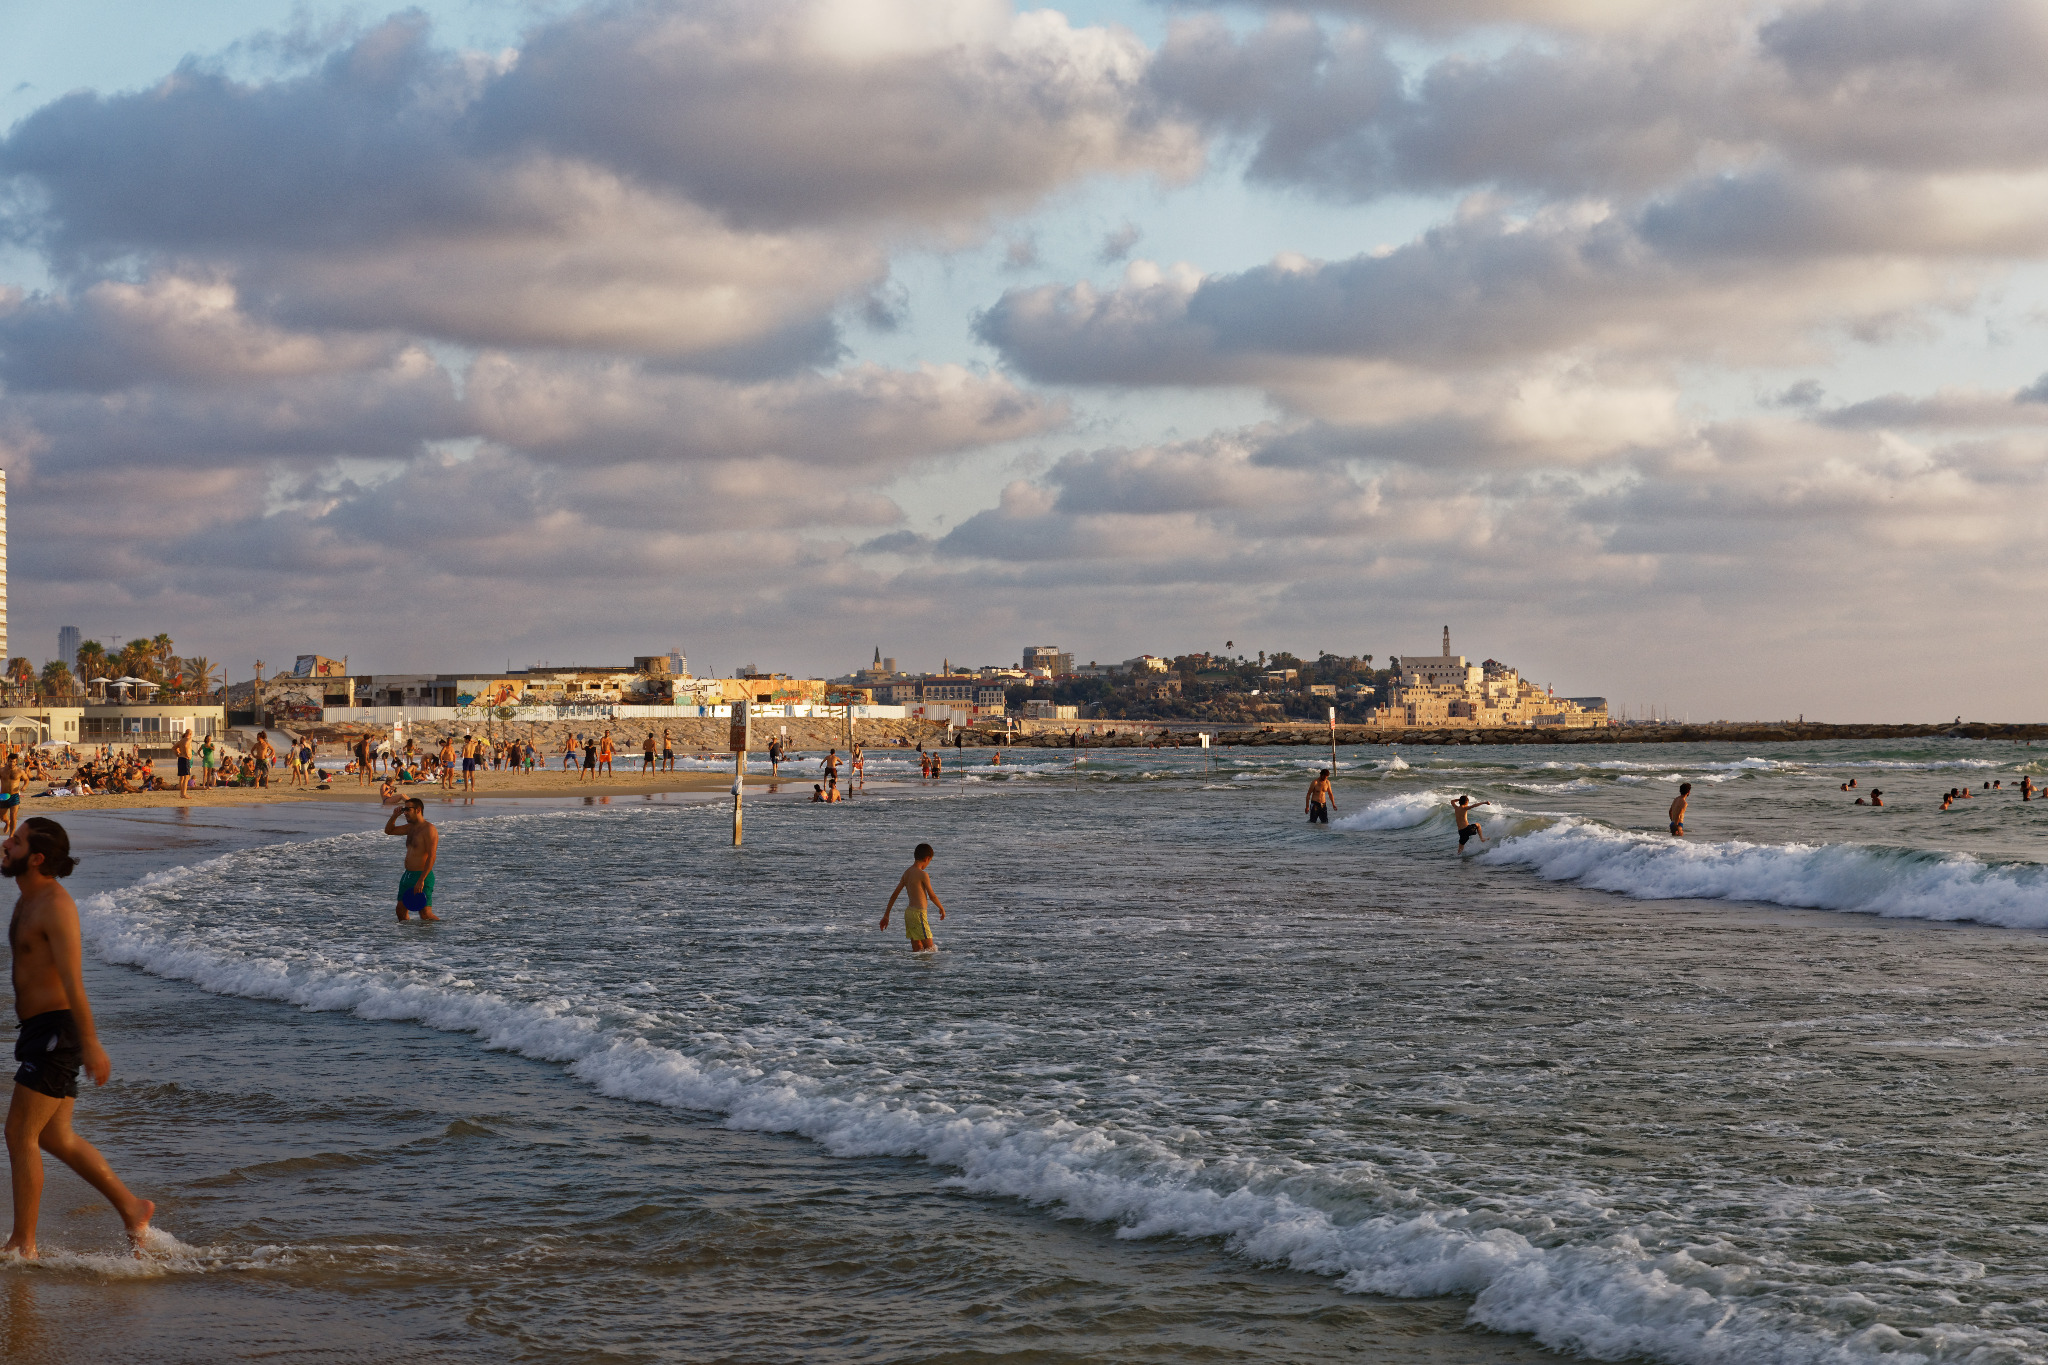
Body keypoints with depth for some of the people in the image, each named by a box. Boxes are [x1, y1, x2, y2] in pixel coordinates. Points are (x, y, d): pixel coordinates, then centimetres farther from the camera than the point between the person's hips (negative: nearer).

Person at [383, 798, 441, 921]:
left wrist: (421, 880, -27)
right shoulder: (411, 827, 14)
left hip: (422, 876, -9)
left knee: (425, 915, -14)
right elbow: (389, 830, 27)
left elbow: (432, 856, -21)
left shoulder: (429, 829, -14)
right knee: (401, 910, 11)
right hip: (408, 875, 9)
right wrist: (394, 816, 6)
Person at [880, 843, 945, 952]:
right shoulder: (923, 874, -12)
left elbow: (894, 894, 13)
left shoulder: (907, 872, 11)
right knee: (931, 949, -7)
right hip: (918, 913, -9)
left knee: (917, 949, 11)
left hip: (909, 912, 9)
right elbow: (932, 896, -5)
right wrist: (941, 908, 14)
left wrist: (886, 915, 18)